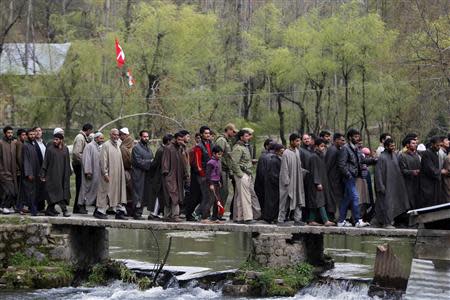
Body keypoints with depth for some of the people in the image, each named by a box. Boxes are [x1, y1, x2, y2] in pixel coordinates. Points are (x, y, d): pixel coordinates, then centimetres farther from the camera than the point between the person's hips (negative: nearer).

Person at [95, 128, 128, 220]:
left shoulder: (117, 146, 15)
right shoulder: (106, 145, -9)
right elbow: (103, 160, -14)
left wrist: (122, 173, 16)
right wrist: (105, 173, -19)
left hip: (117, 174, 8)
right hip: (109, 174, -8)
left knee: (117, 192, 6)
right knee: (105, 191, -4)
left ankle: (119, 211, 8)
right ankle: (100, 211, 2)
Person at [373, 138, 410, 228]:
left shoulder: (394, 155, 8)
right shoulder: (382, 157, -14)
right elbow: (378, 172, -15)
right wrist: (381, 186, -19)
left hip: (394, 184, 8)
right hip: (386, 184, -8)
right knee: (386, 203, -8)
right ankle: (387, 223, -4)